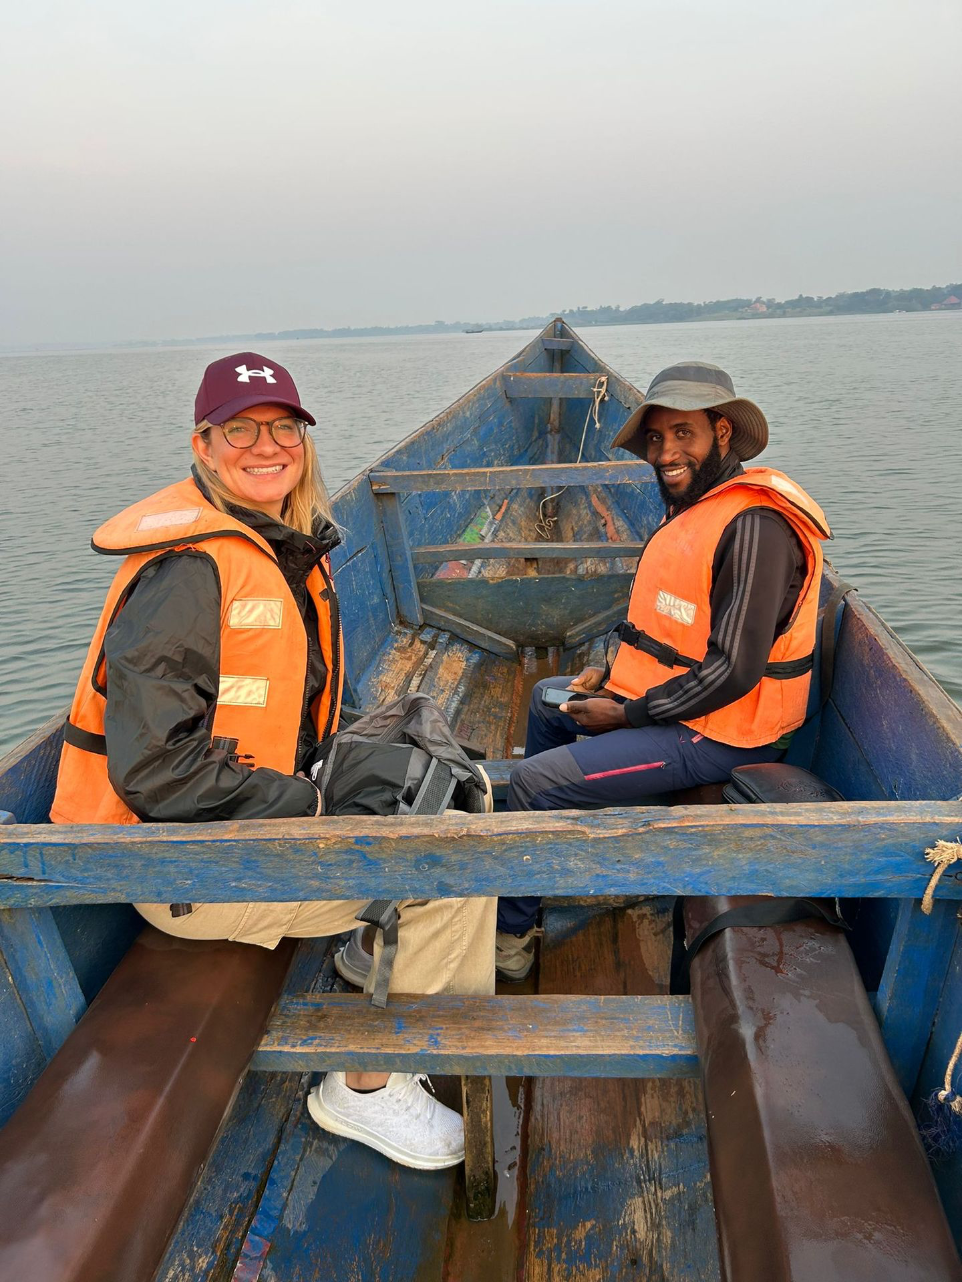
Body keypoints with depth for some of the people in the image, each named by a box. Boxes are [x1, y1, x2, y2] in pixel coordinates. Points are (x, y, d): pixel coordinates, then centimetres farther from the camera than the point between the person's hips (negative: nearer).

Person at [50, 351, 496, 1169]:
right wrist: (315, 809, -20)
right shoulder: (186, 567, -21)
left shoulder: (290, 547, 10)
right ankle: (366, 1088, 6)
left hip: (270, 811, 9)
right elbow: (155, 766, -26)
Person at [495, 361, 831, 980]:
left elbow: (733, 669, -29)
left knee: (533, 781, -15)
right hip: (665, 695, 11)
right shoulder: (695, 506, 9)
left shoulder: (753, 525, -25)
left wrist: (627, 714, -19)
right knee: (548, 698, 24)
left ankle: (510, 936, 5)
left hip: (715, 733, -11)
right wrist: (616, 675, 6)